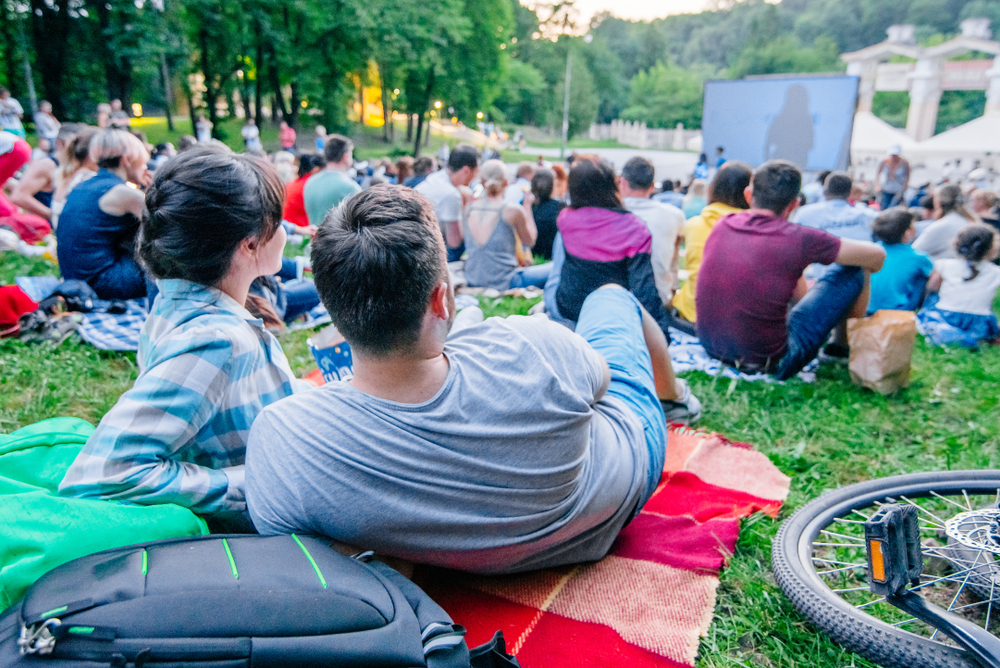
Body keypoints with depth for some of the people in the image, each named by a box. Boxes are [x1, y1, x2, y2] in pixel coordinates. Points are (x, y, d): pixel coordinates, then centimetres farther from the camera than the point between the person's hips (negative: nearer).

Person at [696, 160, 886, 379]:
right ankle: (844, 345, 31)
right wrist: (866, 269, 22)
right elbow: (877, 255, -2)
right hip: (768, 362, -5)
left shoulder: (722, 225, -1)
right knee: (854, 271, 6)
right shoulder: (797, 239, -16)